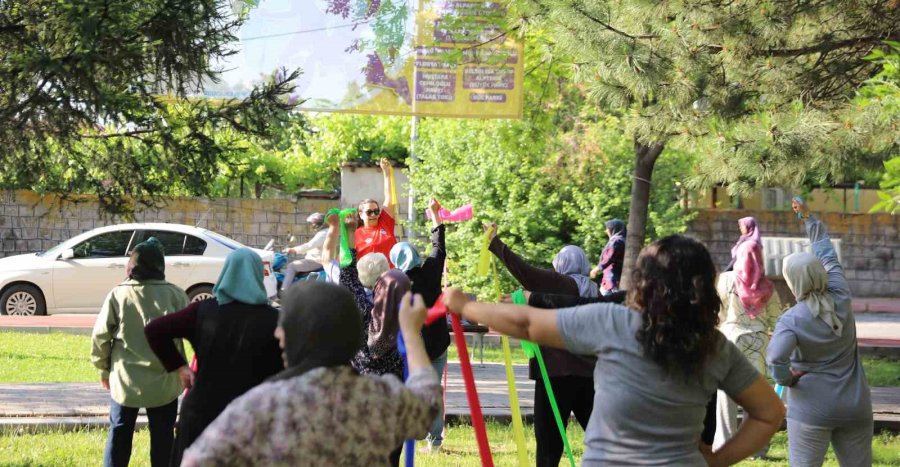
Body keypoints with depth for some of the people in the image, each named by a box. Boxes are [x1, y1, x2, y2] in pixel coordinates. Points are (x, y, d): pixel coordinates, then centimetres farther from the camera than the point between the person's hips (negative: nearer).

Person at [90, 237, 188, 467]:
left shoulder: (118, 295, -6)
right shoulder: (175, 295, -7)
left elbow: (100, 336, -3)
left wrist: (104, 369, 10)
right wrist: (180, 366, 10)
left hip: (124, 380, 0)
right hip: (164, 381, 0)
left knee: (119, 436, 12)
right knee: (162, 438, 10)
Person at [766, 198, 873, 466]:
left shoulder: (792, 320, -15)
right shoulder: (841, 298, -3)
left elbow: (775, 359, -32)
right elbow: (827, 255, 13)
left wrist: (788, 379, -11)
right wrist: (808, 218, 22)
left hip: (812, 409, -4)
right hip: (855, 407, 4)